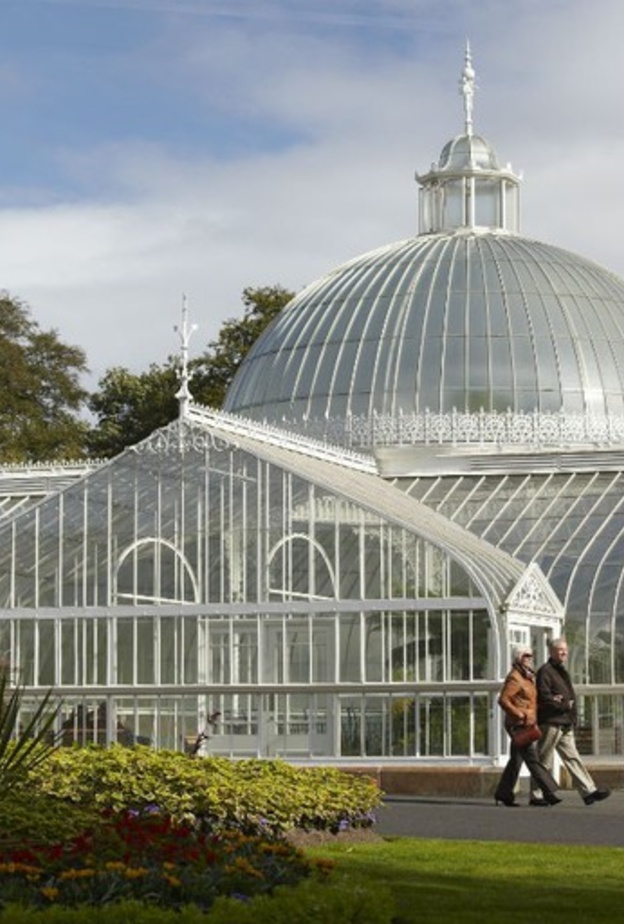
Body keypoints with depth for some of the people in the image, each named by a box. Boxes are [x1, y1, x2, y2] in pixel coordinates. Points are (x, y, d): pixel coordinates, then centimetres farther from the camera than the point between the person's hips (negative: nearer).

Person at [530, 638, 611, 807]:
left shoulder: (561, 671, 21)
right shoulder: (545, 671, -9)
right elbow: (544, 697, -18)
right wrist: (565, 705, -12)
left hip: (565, 724, 9)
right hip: (550, 723, -9)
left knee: (572, 758, 5)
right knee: (544, 761, -3)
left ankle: (589, 791, 1)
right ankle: (536, 796, 3)